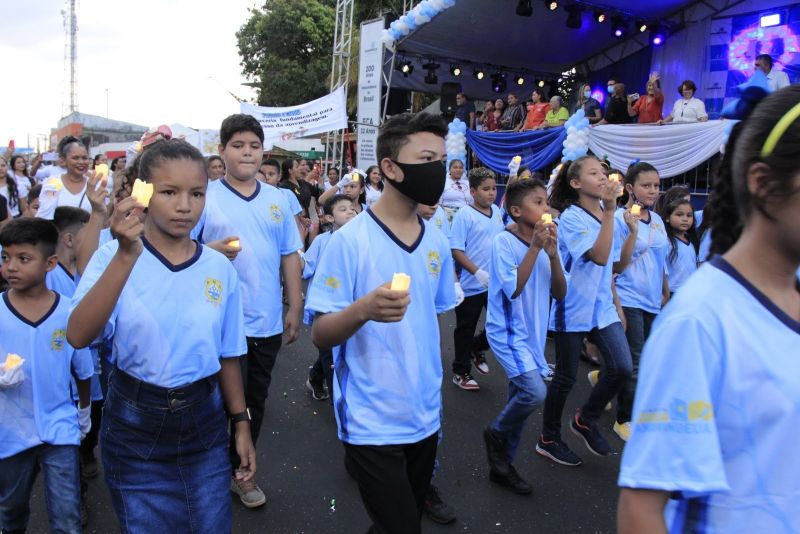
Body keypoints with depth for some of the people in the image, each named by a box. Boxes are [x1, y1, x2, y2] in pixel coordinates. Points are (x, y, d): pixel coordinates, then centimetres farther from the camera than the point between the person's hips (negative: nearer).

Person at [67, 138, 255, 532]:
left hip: (204, 421, 2)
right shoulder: (114, 255, -12)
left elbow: (228, 354, 4)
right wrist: (127, 254, -35)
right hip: (134, 424, -2)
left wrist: (240, 422, 7)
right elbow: (78, 337, -27)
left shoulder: (220, 268, -4)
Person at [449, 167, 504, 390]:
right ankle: (461, 372, 24)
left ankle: (477, 348, 37)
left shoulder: (497, 211, 4)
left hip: (497, 281, 6)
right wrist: (477, 272, -23)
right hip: (472, 284, -5)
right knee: (465, 329, 8)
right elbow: (456, 249, -16)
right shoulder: (464, 215, -13)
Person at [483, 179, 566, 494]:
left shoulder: (545, 241, 3)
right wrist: (534, 248, -22)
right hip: (508, 331, -7)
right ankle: (496, 432, 9)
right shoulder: (504, 241, -14)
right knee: (535, 392, -21)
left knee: (520, 398, 13)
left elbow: (560, 293, 2)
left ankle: (502, 465, 30)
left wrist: (552, 254, -12)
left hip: (533, 333, 7)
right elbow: (513, 288, -23)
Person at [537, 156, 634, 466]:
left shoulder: (606, 214, 7)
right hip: (573, 308, -6)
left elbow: (614, 265, 16)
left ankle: (585, 420, 21)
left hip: (602, 306, 6)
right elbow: (599, 256, -28)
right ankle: (549, 439, 25)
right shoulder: (571, 218, -13)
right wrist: (610, 211, -27)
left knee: (622, 367, -5)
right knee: (566, 377, 5)